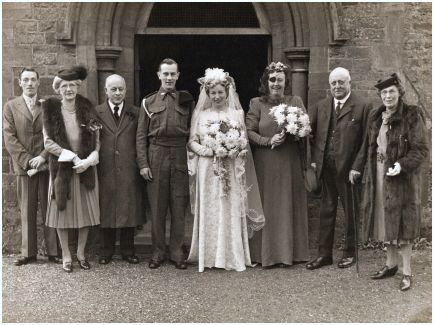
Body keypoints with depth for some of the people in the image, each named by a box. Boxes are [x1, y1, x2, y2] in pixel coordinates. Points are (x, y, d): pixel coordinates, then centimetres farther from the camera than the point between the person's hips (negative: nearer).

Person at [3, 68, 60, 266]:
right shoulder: (11, 107, 9)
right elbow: (9, 138, 1)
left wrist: (43, 157, -11)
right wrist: (27, 160, -9)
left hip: (47, 164, 0)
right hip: (24, 166, 1)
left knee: (49, 209, 2)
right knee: (27, 211, 4)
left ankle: (53, 252, 6)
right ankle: (28, 253, 11)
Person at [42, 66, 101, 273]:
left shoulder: (86, 109, 3)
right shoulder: (51, 110, -2)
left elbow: (96, 139, 2)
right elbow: (48, 142, -7)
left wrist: (88, 160, -14)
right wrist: (72, 156, -16)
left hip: (86, 168, 2)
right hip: (62, 168, -2)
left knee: (86, 211, 6)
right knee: (63, 210, 4)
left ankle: (81, 253, 21)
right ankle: (66, 255, 15)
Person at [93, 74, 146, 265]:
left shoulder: (135, 113, 8)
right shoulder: (96, 113, 4)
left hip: (129, 171, 1)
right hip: (105, 171, -1)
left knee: (129, 211, 7)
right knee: (106, 211, 7)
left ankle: (128, 251, 20)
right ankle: (106, 251, 20)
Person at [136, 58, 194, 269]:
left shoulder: (187, 100, 10)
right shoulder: (148, 102, 9)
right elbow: (141, 136, 6)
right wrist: (143, 163, -3)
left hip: (180, 157, 0)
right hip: (156, 156, 0)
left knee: (179, 207, 3)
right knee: (157, 207, 3)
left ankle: (177, 252, 13)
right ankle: (158, 252, 14)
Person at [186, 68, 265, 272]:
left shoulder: (237, 113, 8)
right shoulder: (201, 114, 9)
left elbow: (244, 141, 5)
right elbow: (192, 142, 4)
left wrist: (233, 150, -15)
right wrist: (208, 151, -12)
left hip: (231, 170, 0)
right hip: (207, 169, 0)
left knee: (230, 211, -1)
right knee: (208, 211, 0)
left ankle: (232, 256, 6)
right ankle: (209, 256, 7)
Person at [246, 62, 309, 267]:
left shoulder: (295, 102, 9)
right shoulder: (257, 104, 4)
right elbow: (249, 131, -2)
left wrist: (290, 133, -13)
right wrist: (269, 140, -16)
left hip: (290, 164, 1)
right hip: (264, 164, -1)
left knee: (288, 205, 3)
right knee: (266, 206, 1)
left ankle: (286, 252, 11)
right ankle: (264, 253, 9)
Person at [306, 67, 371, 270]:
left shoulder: (362, 107, -5)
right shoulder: (320, 107, 9)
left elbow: (366, 141, -8)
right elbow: (311, 134, 11)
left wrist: (357, 167, -12)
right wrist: (314, 160, 1)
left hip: (349, 169, -4)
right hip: (326, 168, 4)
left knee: (351, 212, 9)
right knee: (326, 211, 10)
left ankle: (350, 253, 23)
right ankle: (324, 254, 19)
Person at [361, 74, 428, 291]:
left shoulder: (412, 116, -9)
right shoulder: (376, 117, 9)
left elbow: (421, 149, -12)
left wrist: (402, 165, -25)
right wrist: (369, 173, 7)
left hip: (401, 176, -6)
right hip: (378, 176, 6)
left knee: (401, 223, -2)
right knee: (385, 222, 12)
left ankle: (407, 272, 7)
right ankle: (391, 264, 26)